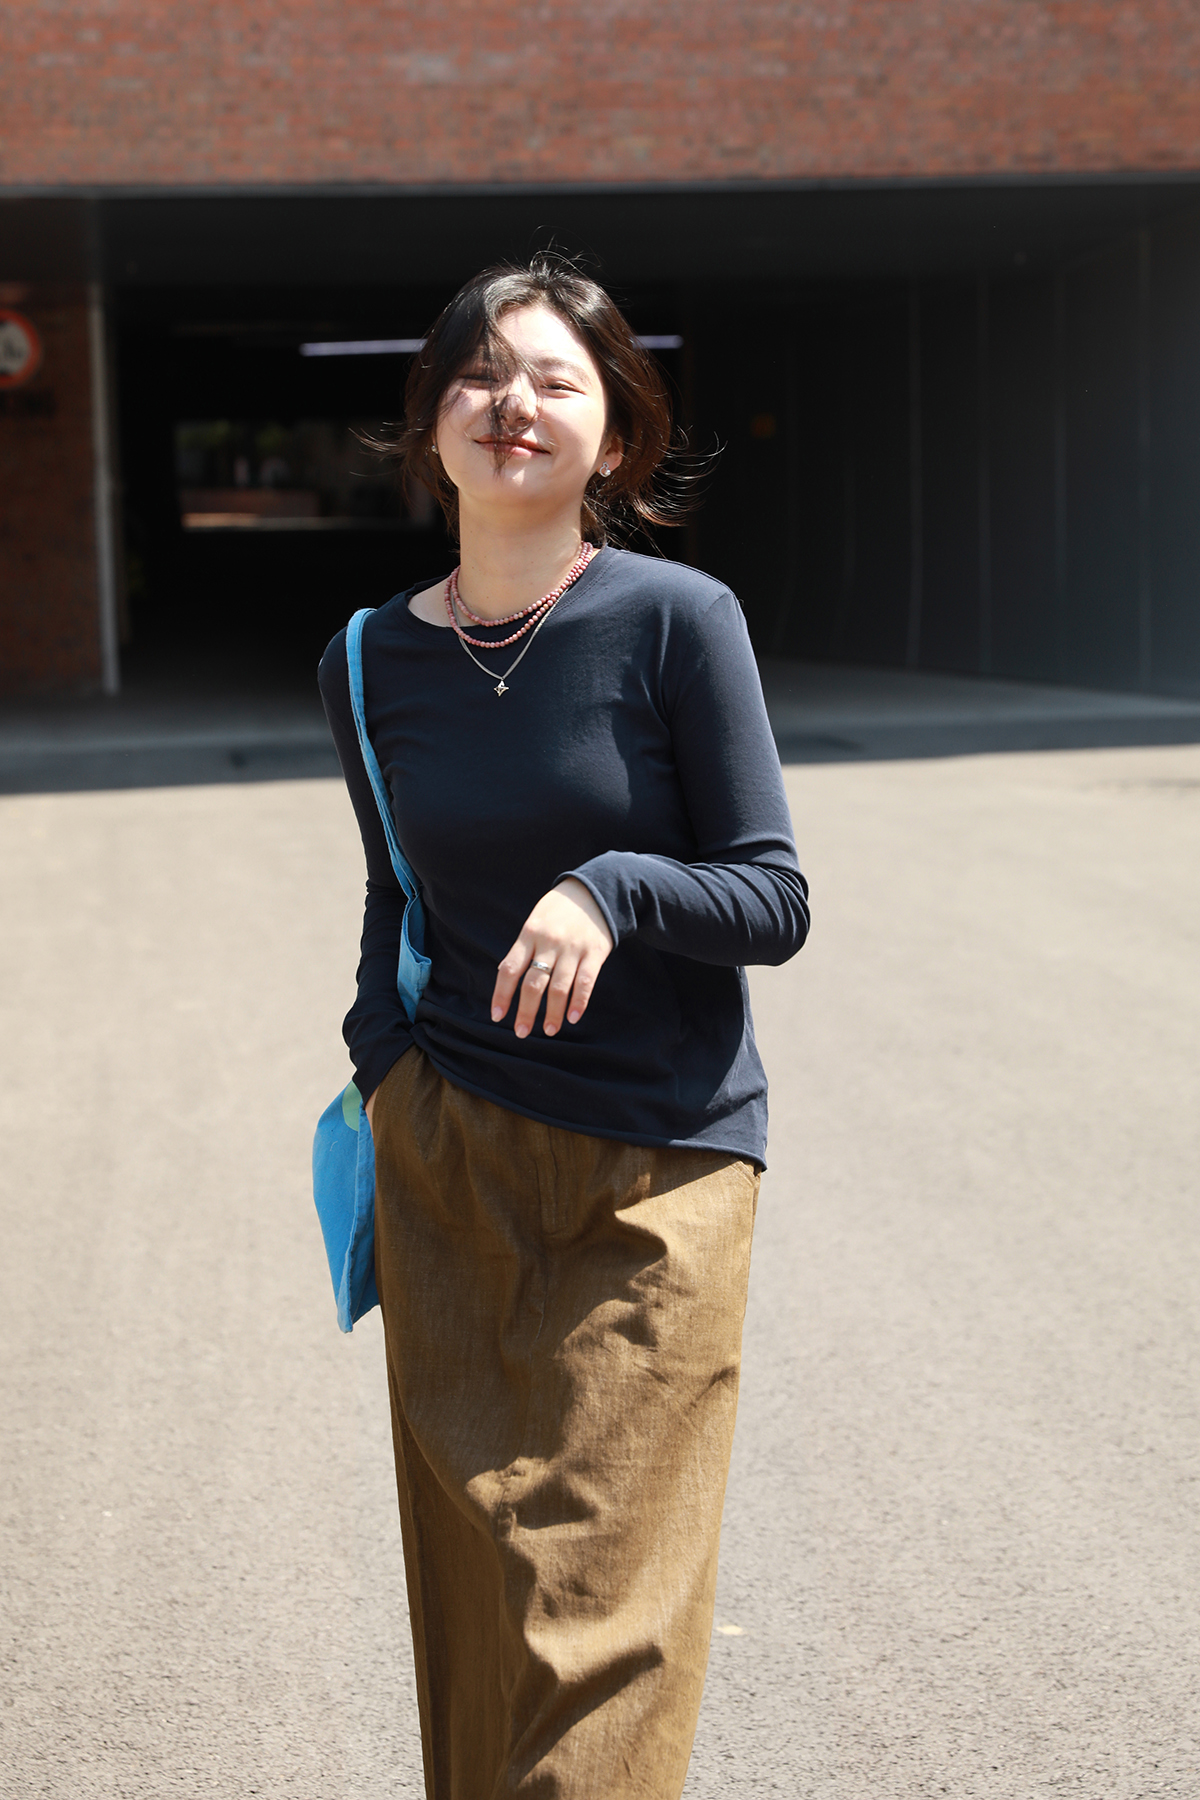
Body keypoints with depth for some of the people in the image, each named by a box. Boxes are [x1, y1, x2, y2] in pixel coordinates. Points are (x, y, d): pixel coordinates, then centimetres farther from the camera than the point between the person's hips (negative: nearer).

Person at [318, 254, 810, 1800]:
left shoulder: (675, 621, -8)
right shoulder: (372, 665, 5)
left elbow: (774, 901, -8)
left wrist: (612, 891, -25)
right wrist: (380, 1067, 8)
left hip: (656, 1169, -3)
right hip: (447, 1160, 4)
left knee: (599, 1608, -5)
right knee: (470, 1582, 8)